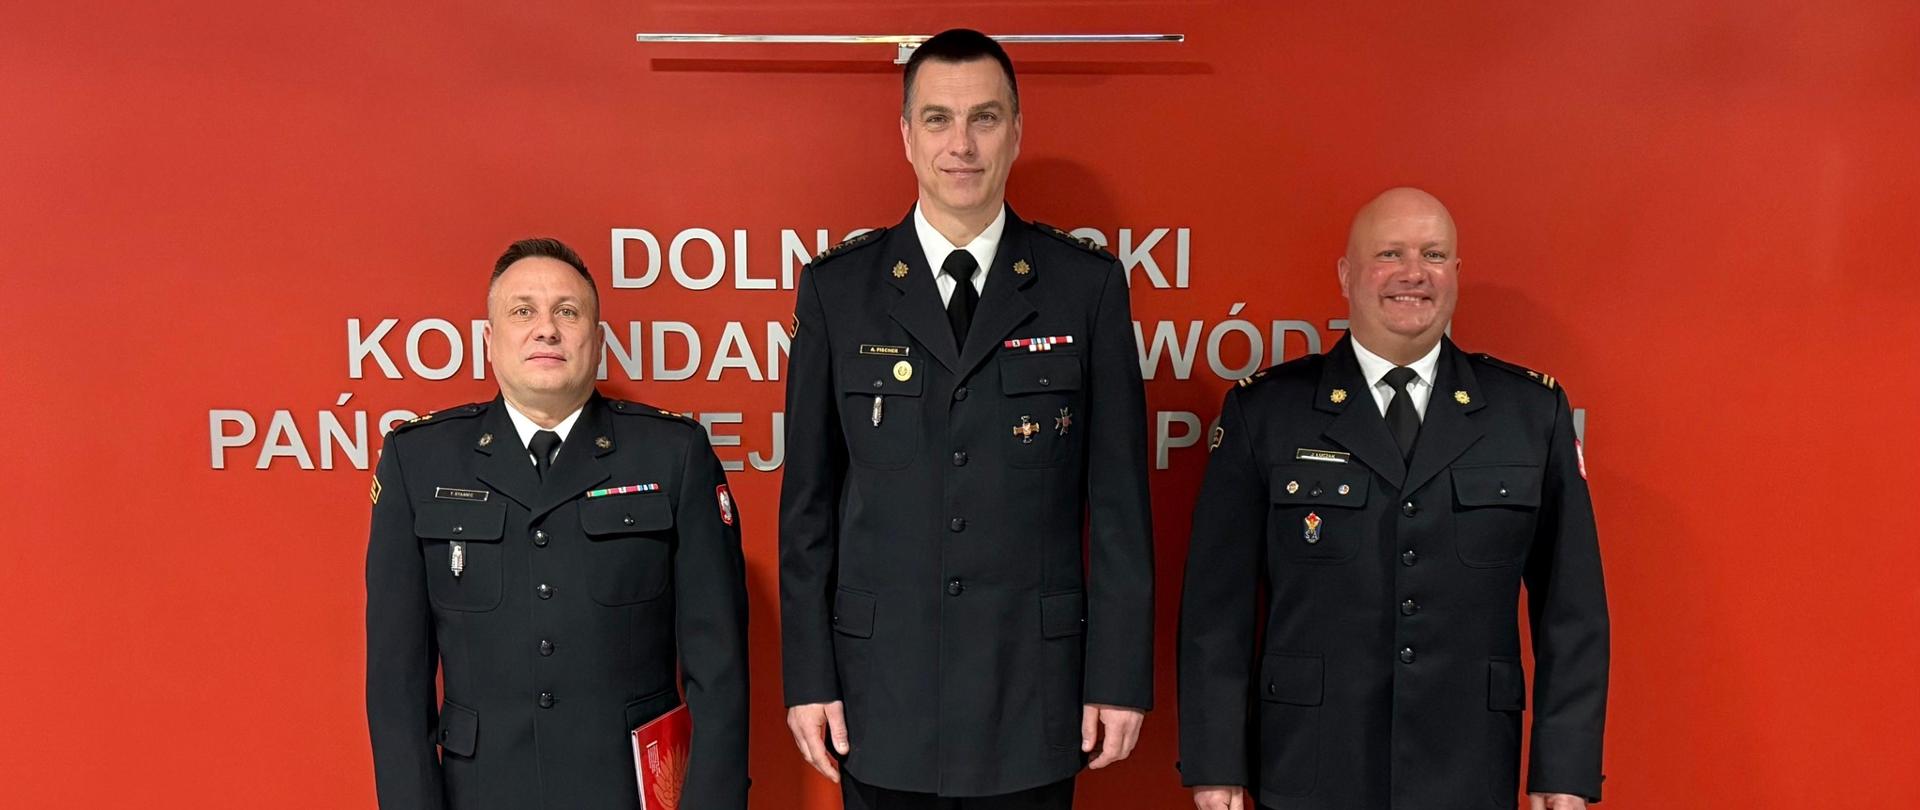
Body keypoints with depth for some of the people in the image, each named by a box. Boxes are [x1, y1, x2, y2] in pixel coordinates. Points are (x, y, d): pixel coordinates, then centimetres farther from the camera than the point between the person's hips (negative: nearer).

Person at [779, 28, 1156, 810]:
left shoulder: (1087, 284, -1)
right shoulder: (837, 287, 1)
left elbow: (1118, 499, -1)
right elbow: (808, 501, 2)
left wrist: (1121, 676, -2)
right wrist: (808, 676, 0)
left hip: (1033, 690, 0)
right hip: (882, 687, 1)